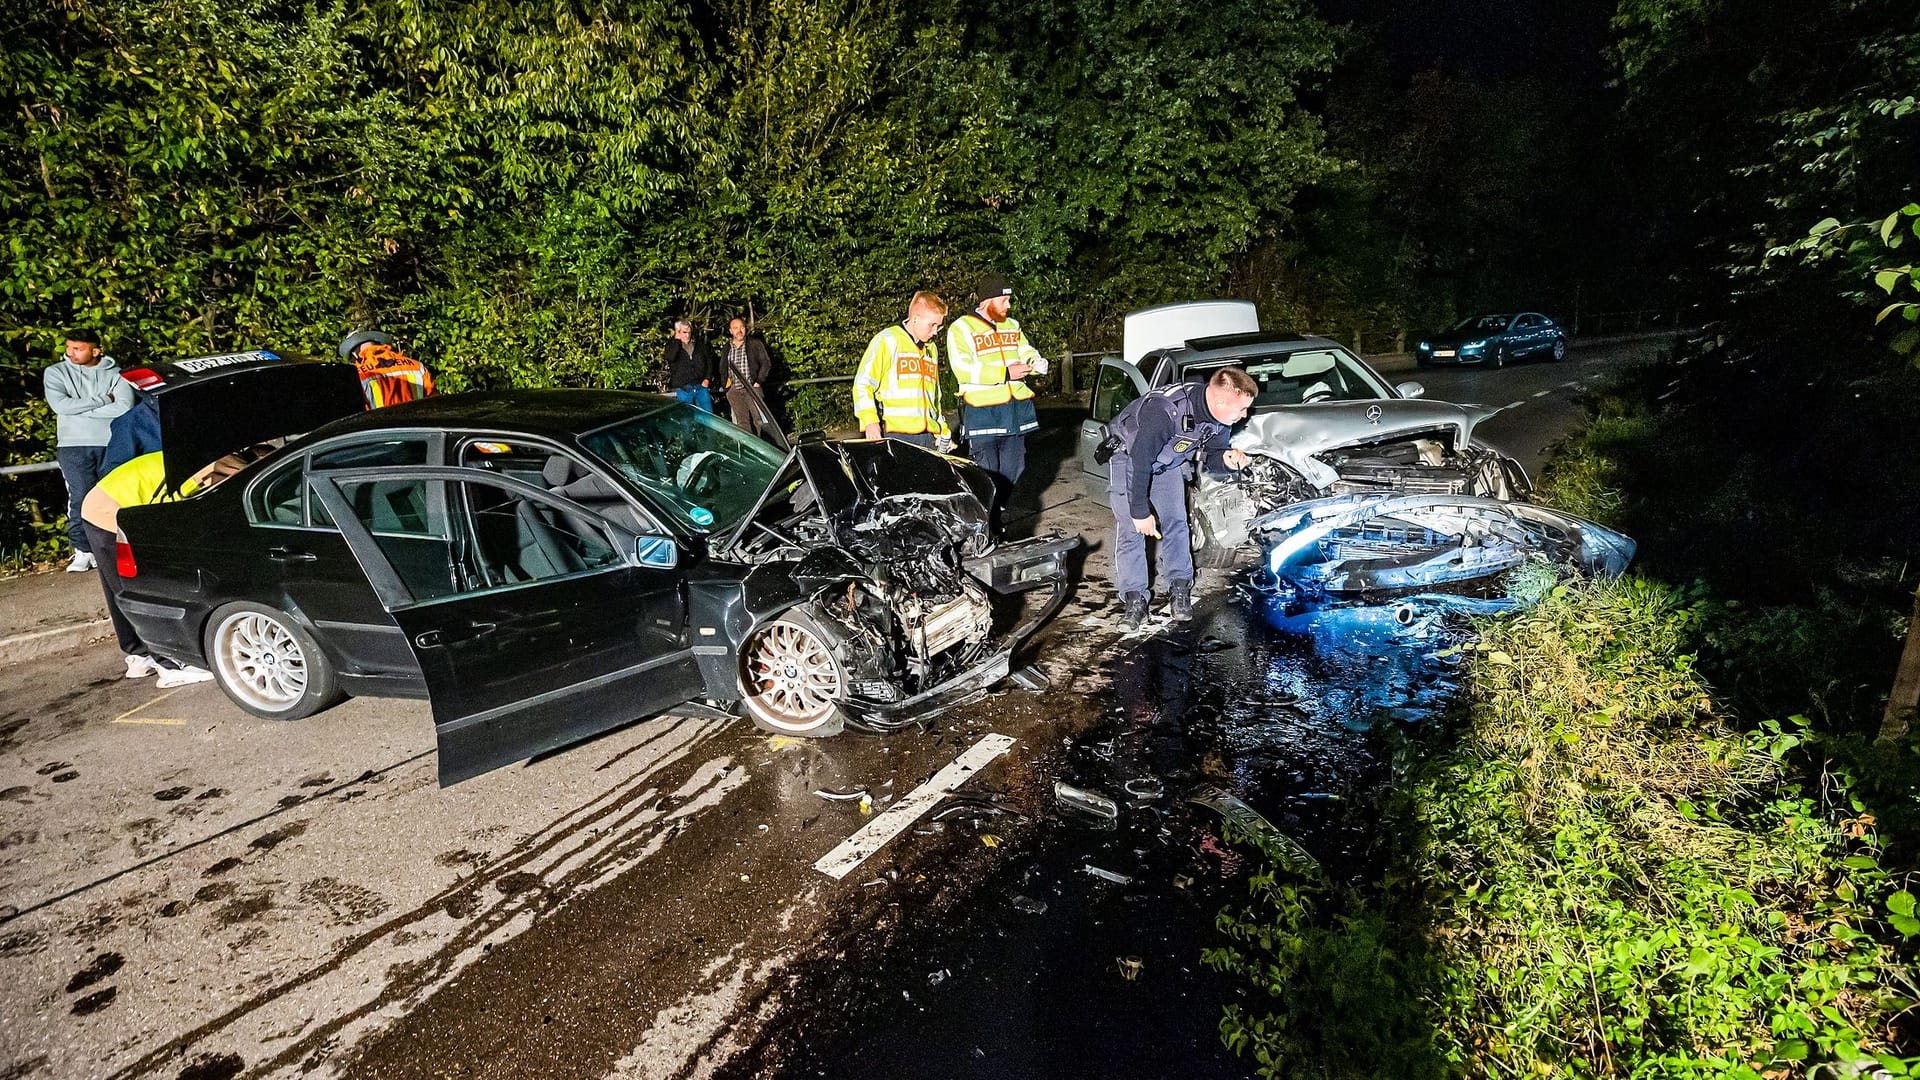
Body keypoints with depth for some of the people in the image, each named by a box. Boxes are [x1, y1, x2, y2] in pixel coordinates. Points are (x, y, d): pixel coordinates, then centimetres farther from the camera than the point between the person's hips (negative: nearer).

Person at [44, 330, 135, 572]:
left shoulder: (115, 374, 6)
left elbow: (124, 407, -9)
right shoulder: (56, 373, 8)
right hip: (74, 445, 0)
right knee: (80, 498, -6)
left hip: (111, 444, 0)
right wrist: (102, 400, -7)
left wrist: (81, 410, -7)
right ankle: (83, 551, -1)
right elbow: (60, 405, -8)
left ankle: (109, 549, 6)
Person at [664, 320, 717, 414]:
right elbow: (670, 358, -21)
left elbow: (709, 360, 17)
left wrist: (707, 378, 4)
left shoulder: (699, 346, 11)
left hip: (701, 386, 2)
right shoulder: (672, 346, 1)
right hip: (683, 390, -2)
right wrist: (677, 340, -13)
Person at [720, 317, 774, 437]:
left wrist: (758, 382, -6)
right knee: (742, 422, 3)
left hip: (752, 389, -4)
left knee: (760, 420, -9)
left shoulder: (755, 344, 3)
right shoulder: (727, 348, 14)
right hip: (734, 392, 4)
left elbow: (766, 363, 2)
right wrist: (726, 386, 12)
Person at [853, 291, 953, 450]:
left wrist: (943, 430, 23)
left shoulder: (931, 349, 23)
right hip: (896, 434, -7)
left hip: (928, 436, 7)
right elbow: (863, 384, -4)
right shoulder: (887, 340, 0)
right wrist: (870, 421, -15)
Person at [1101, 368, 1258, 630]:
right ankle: (1134, 598, -4)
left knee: (1175, 522, -2)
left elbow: (1211, 458, -3)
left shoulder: (1220, 417, -18)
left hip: (1167, 460, 6)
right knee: (1131, 528, -11)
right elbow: (1140, 461, -34)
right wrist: (1140, 512, -29)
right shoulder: (1165, 410, -41)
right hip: (1129, 454, -6)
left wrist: (1227, 459, -28)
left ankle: (1179, 589, 9)